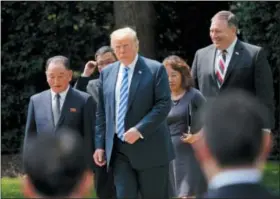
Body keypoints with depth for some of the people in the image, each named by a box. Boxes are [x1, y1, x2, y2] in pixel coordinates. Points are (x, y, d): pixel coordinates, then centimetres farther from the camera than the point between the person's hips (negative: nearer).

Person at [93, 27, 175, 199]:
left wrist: (139, 130, -19)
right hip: (119, 150, 4)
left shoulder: (155, 69, -4)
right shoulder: (107, 73, 10)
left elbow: (164, 104, -11)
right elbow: (102, 112, 13)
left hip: (149, 148, -4)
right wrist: (100, 145, 7)